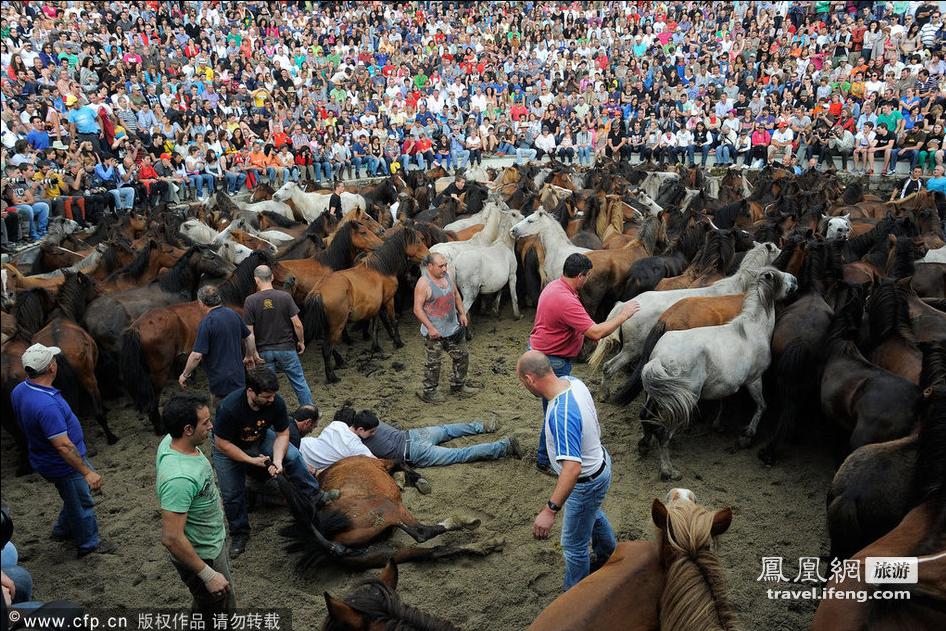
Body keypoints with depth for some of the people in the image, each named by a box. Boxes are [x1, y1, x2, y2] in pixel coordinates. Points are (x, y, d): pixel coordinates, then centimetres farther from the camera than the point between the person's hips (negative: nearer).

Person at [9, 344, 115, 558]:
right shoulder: (47, 405, -38)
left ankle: (63, 530, 48)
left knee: (75, 497, 30)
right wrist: (87, 472, -27)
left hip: (43, 459, 9)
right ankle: (89, 544, 32)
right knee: (82, 503, 13)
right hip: (64, 465, -9)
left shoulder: (19, 390, -7)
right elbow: (63, 446, -35)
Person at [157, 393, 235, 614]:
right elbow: (171, 538, -35)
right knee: (221, 606, 12)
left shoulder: (170, 441, -12)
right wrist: (208, 575, -27)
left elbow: (159, 479, 9)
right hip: (201, 555, -9)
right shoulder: (179, 478, -39)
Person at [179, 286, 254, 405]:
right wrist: (249, 357, 30)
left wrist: (184, 375, -6)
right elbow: (249, 338, 13)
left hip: (220, 380, -7)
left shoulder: (206, 322, -18)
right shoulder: (234, 314, 3)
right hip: (238, 376, 7)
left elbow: (197, 355, -20)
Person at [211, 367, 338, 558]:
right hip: (229, 447, -3)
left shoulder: (275, 402, -28)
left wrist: (277, 460, -30)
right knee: (232, 494, -2)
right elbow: (222, 444, -28)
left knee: (292, 455, -14)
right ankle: (239, 534, 22)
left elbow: (282, 434, -15)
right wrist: (252, 460, -28)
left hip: (260, 439, 3)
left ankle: (316, 496, 1)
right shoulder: (229, 407, -39)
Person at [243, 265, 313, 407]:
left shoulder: (250, 300, -9)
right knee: (299, 382, 11)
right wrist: (301, 342, 6)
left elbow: (249, 331, -9)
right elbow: (297, 324, -9)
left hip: (263, 351, 0)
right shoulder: (285, 297, -9)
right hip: (286, 348, 0)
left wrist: (253, 353, 0)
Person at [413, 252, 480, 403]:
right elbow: (417, 309, -20)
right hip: (435, 332, -7)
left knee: (462, 357, 16)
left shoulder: (447, 276, 2)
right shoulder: (423, 283, -19)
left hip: (454, 327, 7)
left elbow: (456, 295, 18)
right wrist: (430, 328, -23)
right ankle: (429, 392, 18)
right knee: (434, 362, 3)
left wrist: (462, 313, 8)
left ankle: (458, 385, 33)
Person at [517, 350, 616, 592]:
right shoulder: (573, 382, -13)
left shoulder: (561, 413, -41)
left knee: (574, 545, 13)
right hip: (599, 462, 10)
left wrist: (550, 510, -47)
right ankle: (608, 556, 63)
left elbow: (572, 467, -46)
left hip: (586, 483, -9)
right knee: (592, 513, 37)